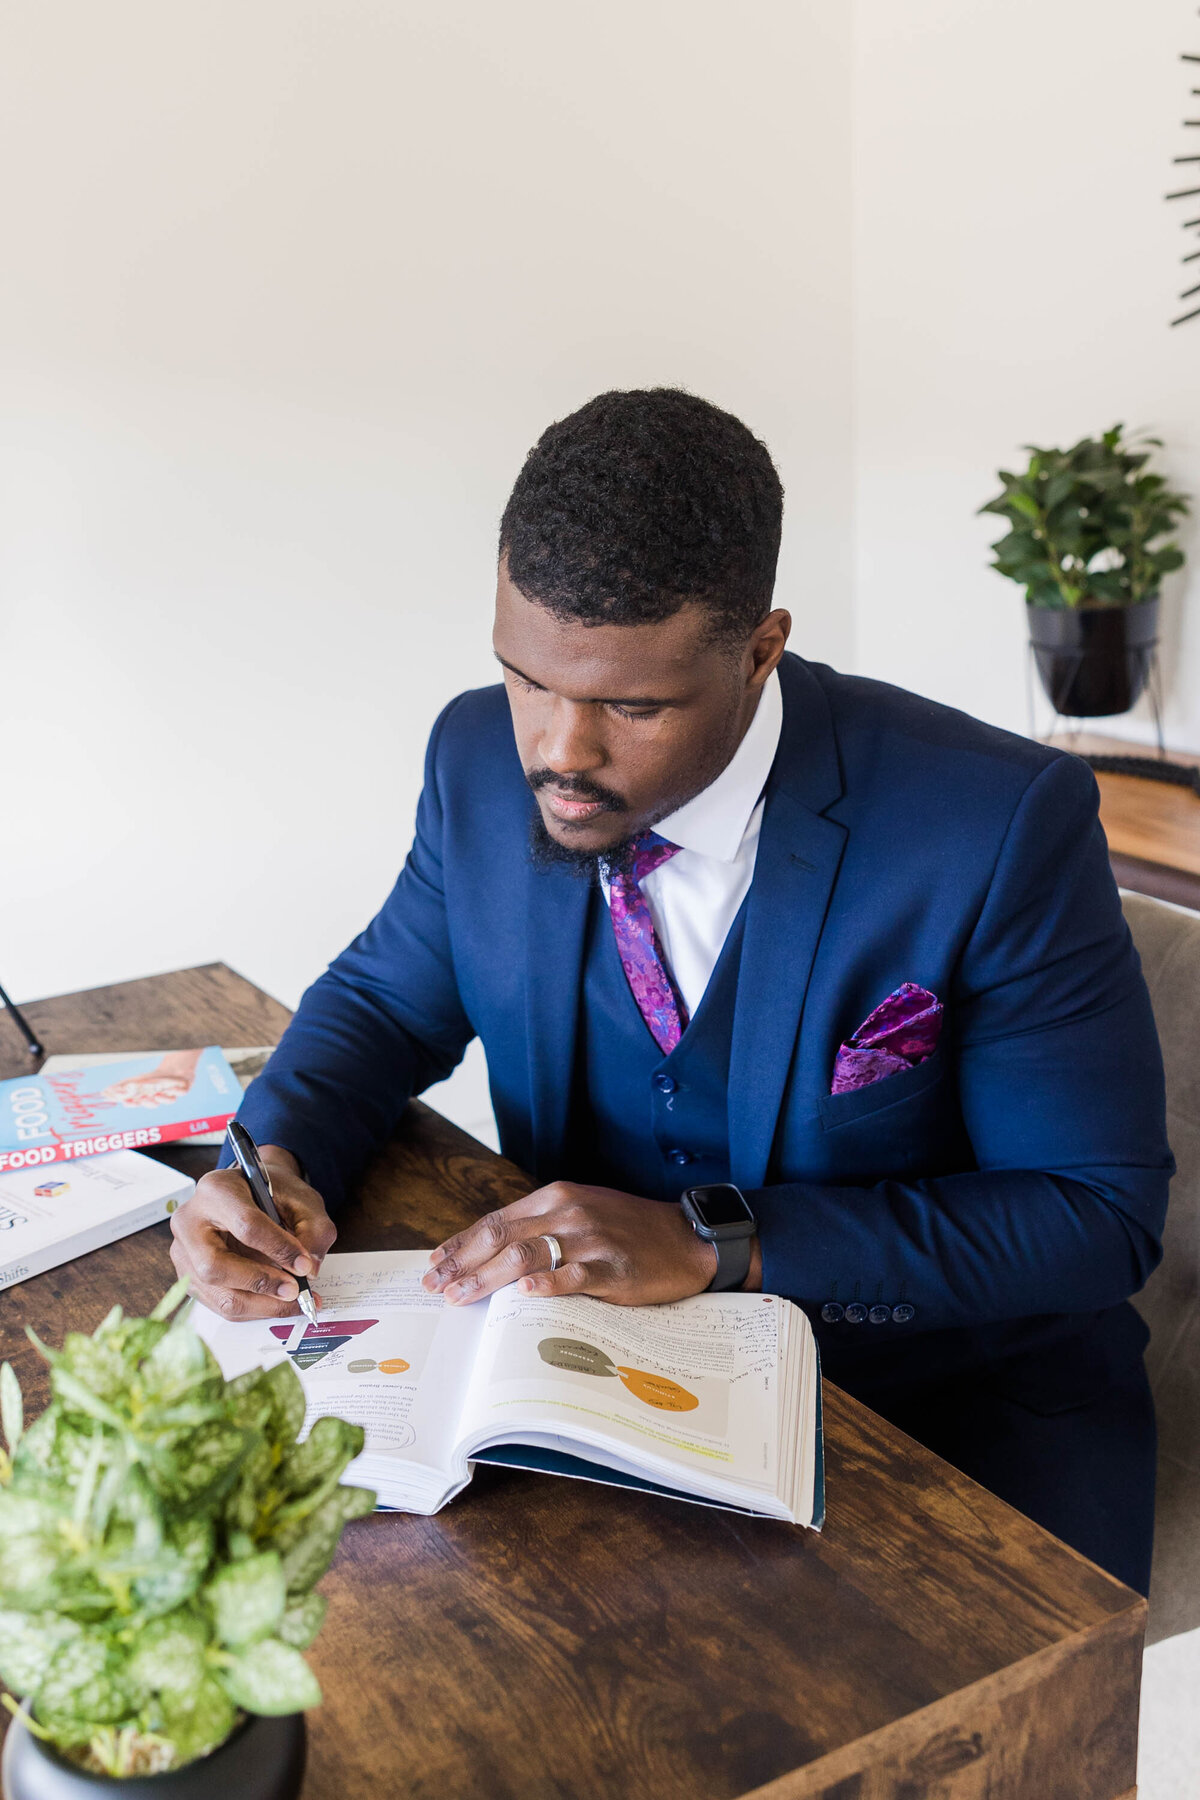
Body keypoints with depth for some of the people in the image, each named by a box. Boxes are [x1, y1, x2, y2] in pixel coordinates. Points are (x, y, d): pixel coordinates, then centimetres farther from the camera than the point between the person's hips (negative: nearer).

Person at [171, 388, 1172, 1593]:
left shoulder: (1003, 826, -21)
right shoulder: (483, 759, -8)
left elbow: (1100, 1216, -17)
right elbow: (387, 997, 9)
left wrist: (715, 1242, -27)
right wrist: (274, 1156, -14)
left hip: (961, 1386, -2)